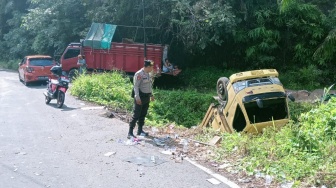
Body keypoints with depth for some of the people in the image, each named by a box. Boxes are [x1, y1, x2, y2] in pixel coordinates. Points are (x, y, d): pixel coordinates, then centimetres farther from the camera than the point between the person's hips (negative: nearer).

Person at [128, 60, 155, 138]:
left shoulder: (148, 74, 11)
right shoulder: (139, 74, -16)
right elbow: (136, 86, -19)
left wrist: (151, 95, 22)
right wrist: (137, 98, -23)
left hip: (147, 97, 9)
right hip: (140, 98, -9)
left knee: (143, 115, 15)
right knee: (136, 115, -7)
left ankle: (140, 130, 26)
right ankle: (130, 133, -3)